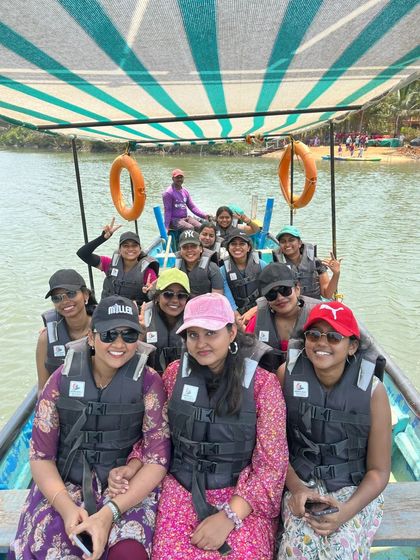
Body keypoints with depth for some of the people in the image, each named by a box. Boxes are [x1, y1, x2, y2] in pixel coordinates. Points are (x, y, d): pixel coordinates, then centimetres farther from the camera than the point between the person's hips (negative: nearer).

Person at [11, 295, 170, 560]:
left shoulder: (148, 381, -8)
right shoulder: (63, 378, -2)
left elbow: (159, 458, -9)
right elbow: (40, 454, 0)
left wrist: (109, 513, -20)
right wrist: (66, 506, -17)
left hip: (129, 487, -1)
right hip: (64, 484, 2)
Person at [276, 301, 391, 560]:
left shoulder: (372, 390, -12)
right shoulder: (288, 374, -10)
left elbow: (379, 470, -5)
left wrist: (346, 512, -19)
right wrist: (296, 487, -14)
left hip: (356, 491, 0)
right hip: (301, 483, 1)